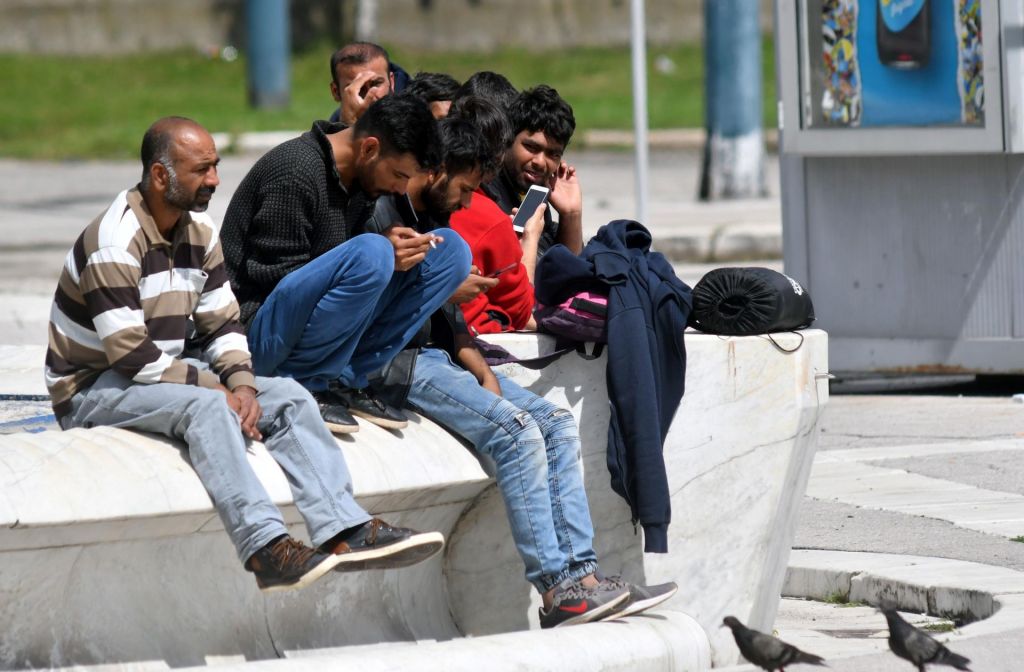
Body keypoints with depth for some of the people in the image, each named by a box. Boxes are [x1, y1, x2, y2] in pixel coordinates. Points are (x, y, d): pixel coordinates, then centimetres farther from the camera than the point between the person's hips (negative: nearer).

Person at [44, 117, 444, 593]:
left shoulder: (200, 234, 6)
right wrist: (217, 388, -22)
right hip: (93, 388, -8)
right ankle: (264, 549, -43)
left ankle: (344, 531, -22)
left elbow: (222, 324, 7)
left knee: (289, 397, -8)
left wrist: (241, 384, -13)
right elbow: (130, 355, -26)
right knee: (206, 407, -35)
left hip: (169, 372, 8)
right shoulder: (113, 244, -21)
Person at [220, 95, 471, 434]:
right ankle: (305, 385, -17)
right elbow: (273, 277, -20)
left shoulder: (359, 178, 9)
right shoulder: (296, 172, -18)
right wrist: (383, 256, -22)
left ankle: (347, 380, -4)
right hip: (255, 329, -9)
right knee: (371, 254, -33)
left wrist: (399, 249, -5)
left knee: (450, 249, 1)